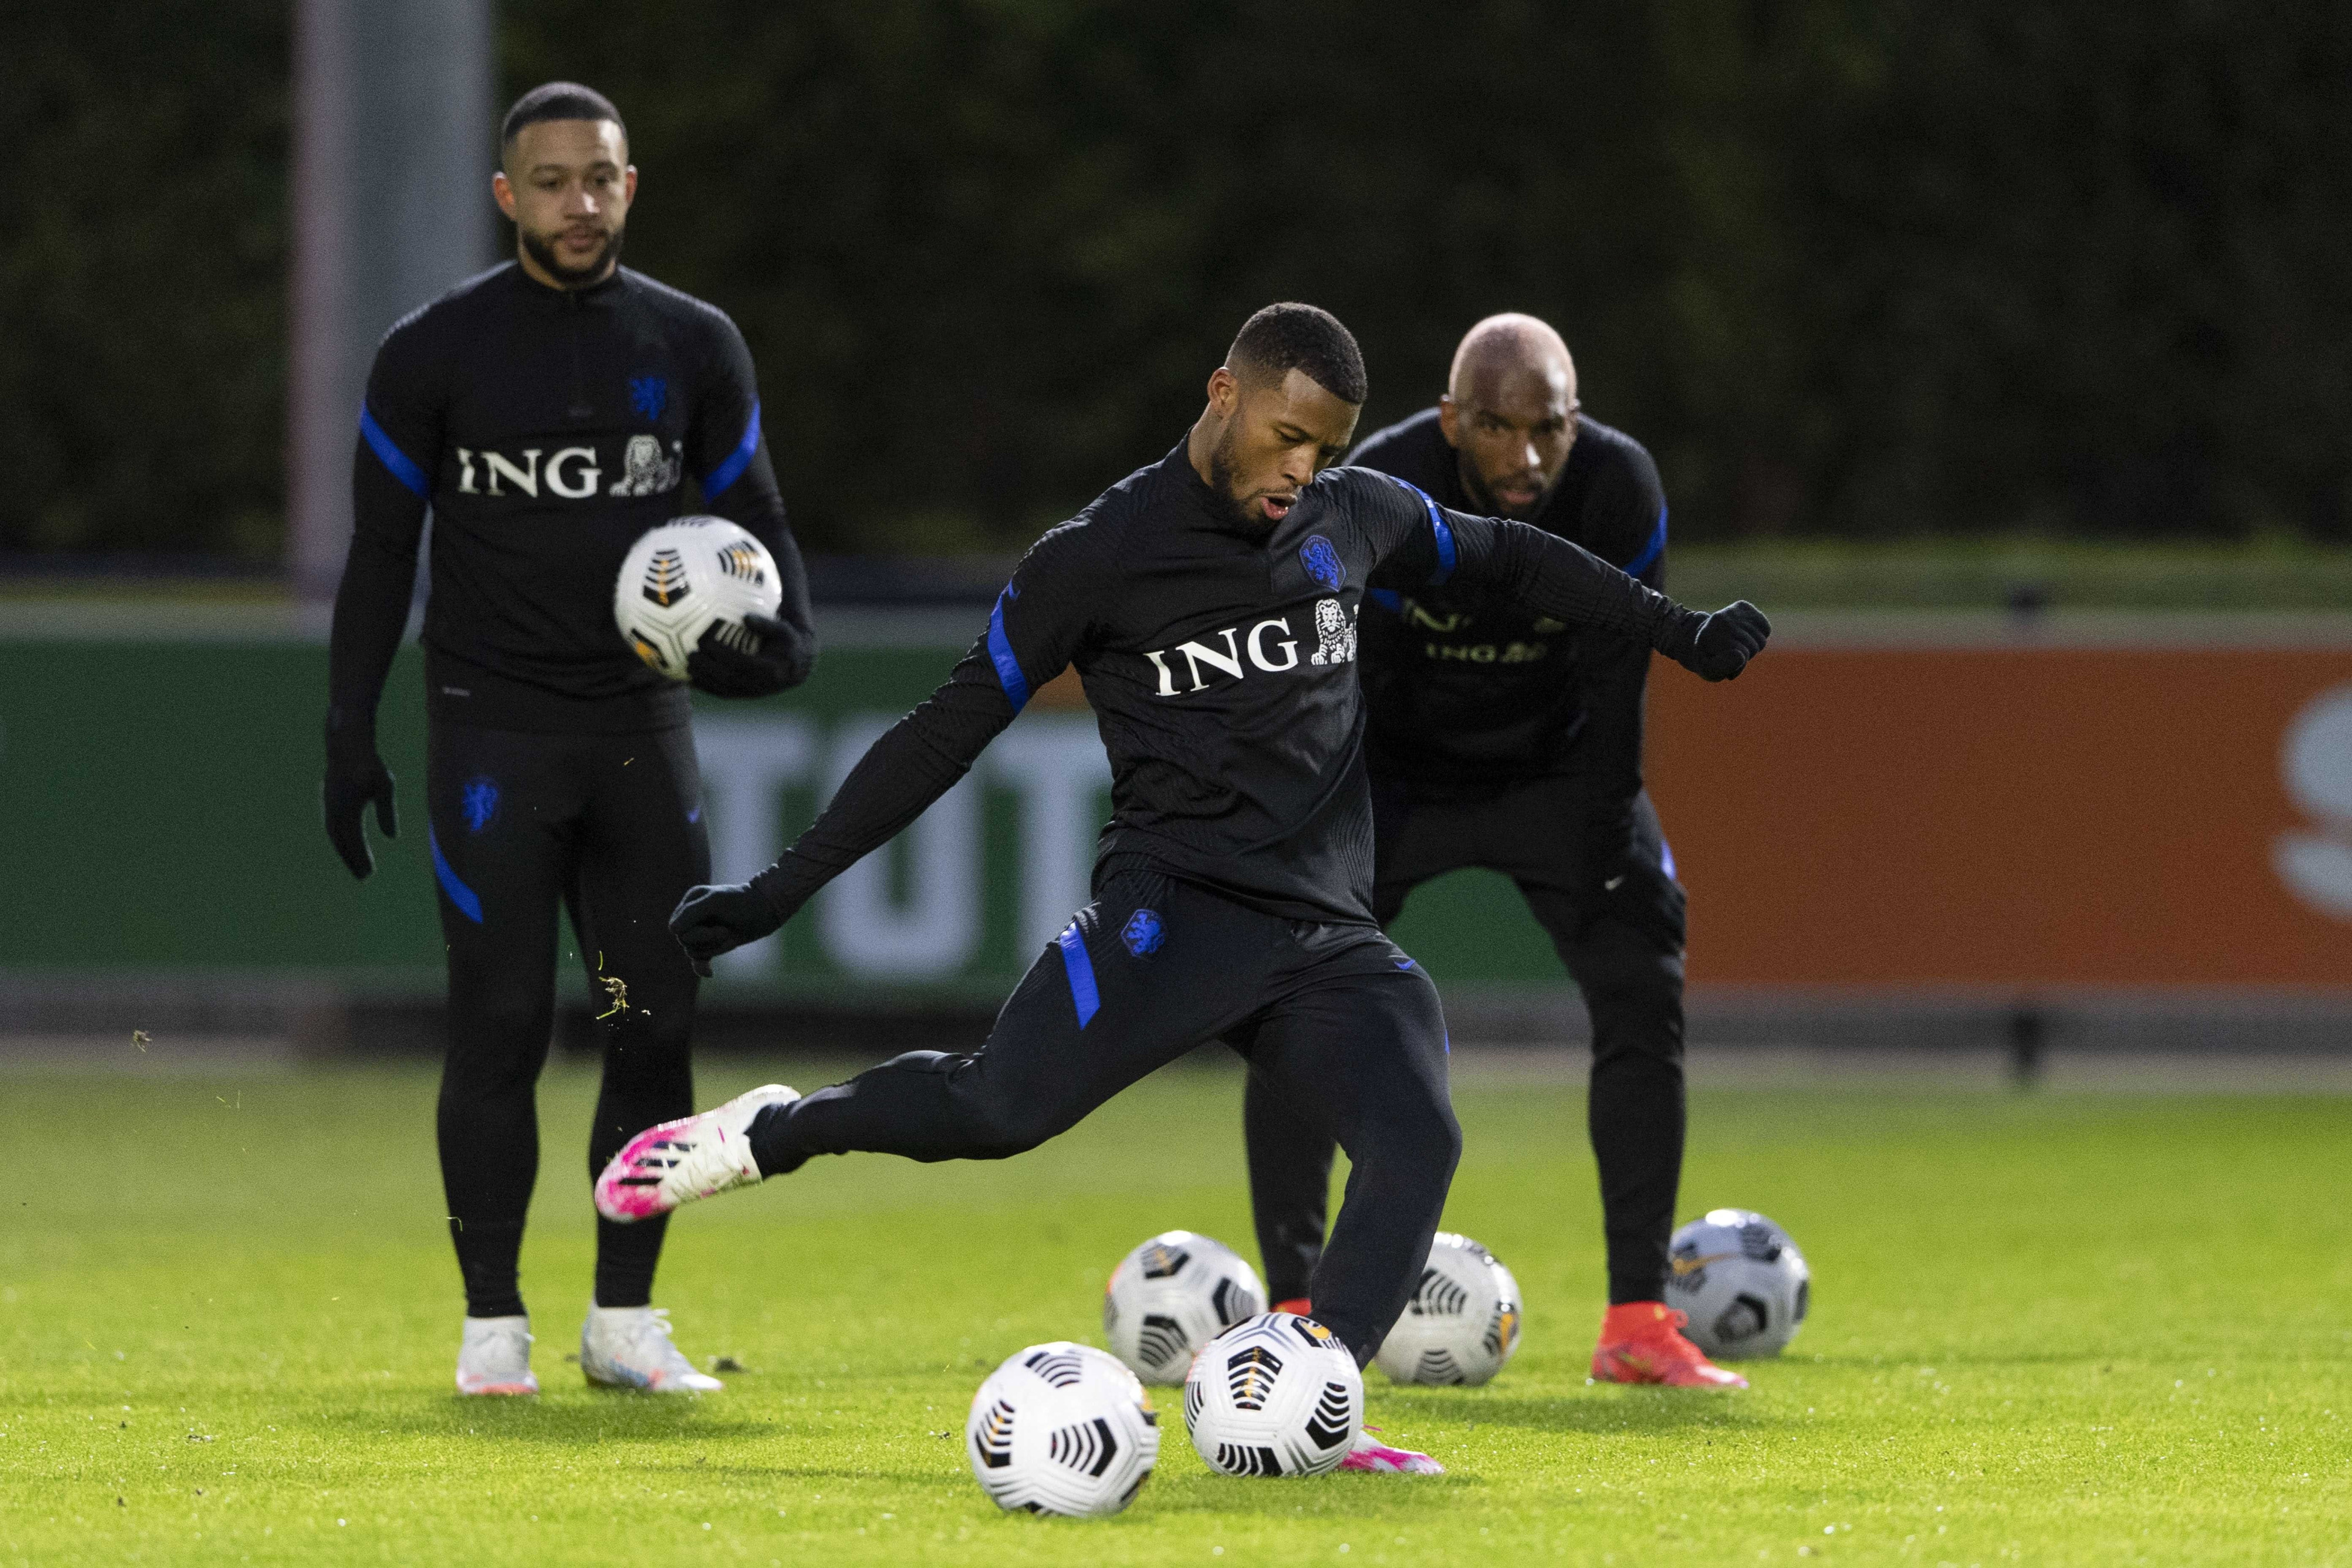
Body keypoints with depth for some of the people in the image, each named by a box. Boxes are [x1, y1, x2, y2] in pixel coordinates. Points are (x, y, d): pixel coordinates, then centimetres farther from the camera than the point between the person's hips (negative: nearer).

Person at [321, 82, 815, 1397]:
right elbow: (381, 549, 2)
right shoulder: (436, 352, -2)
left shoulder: (694, 347, 6)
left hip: (642, 720, 3)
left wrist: (781, 628, -9)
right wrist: (350, 733, -4)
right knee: (501, 1025, -7)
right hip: (493, 730, -3)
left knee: (658, 1024, -1)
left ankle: (626, 1316, 9)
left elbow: (753, 513, 12)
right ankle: (493, 1323, 2)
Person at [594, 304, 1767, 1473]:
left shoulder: (1356, 515, 13)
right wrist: (781, 890, 0)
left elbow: (1505, 558, 33)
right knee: (1000, 1106, -24)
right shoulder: (1099, 555, -1)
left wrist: (1681, 634, 32)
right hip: (1175, 912, -5)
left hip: (1330, 939, 5)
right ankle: (771, 1134, 2)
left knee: (1417, 1139, -22)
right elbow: (950, 731, 2)